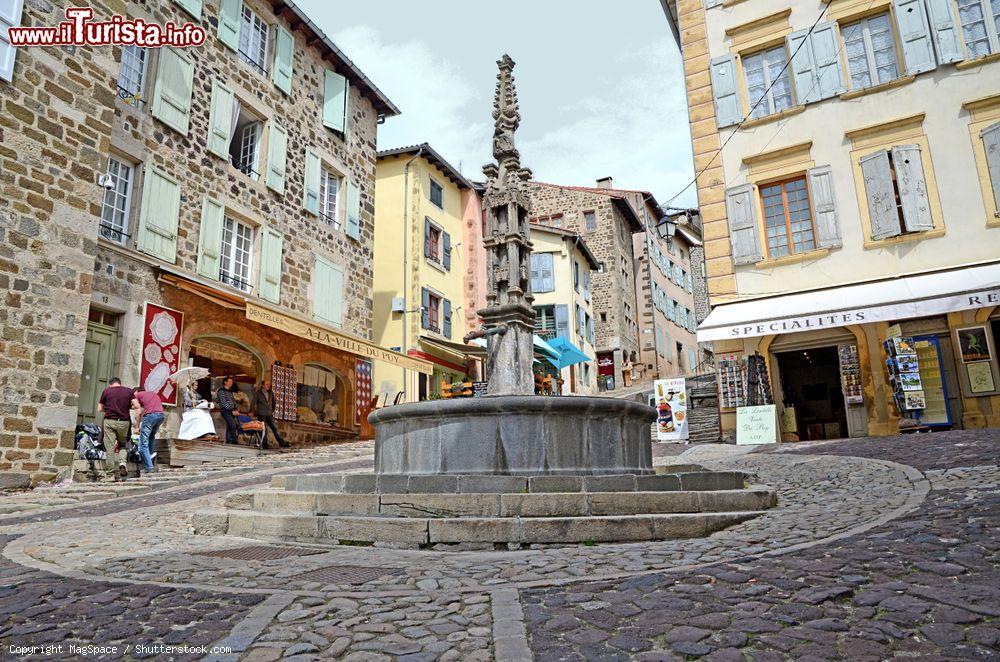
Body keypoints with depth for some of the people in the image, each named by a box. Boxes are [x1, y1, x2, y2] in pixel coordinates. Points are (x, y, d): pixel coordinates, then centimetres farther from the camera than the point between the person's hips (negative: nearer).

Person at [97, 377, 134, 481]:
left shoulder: (106, 391, 5)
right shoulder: (129, 391, 6)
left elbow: (99, 409, 8)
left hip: (109, 421, -1)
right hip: (124, 422, 1)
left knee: (110, 447, 1)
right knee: (123, 445, 19)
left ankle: (110, 474, -1)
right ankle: (122, 462, -7)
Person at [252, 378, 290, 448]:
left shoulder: (271, 393, 12)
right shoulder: (258, 393, -2)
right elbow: (253, 403, -4)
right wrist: (251, 412, -7)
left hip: (269, 414, 4)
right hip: (261, 414, -4)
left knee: (275, 428, 0)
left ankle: (282, 443, -4)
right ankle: (264, 444, 4)